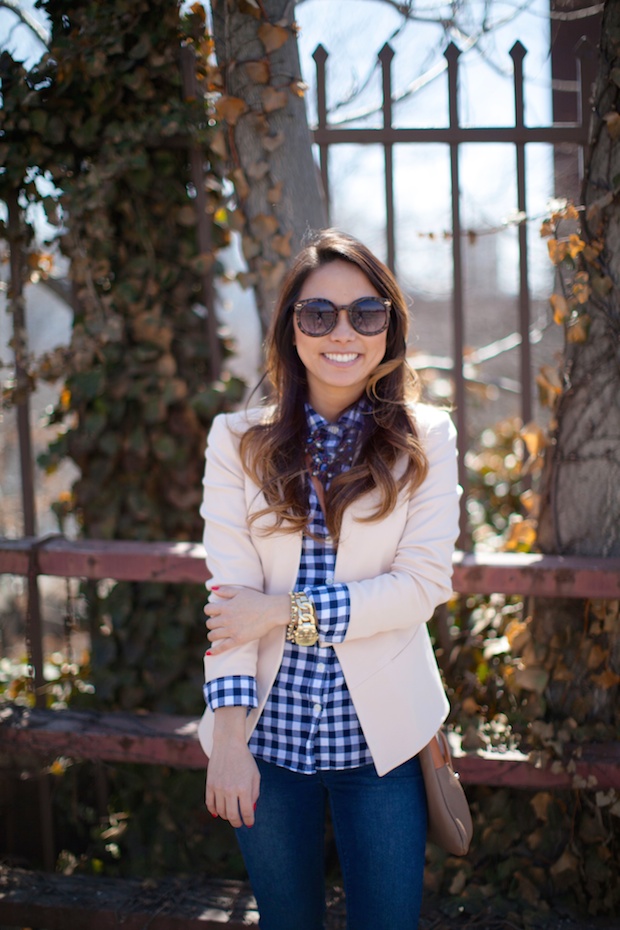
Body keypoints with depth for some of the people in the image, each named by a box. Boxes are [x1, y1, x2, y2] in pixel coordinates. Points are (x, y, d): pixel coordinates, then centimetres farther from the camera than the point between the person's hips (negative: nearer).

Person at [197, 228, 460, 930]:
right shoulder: (239, 441, 1)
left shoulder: (425, 439, 0)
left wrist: (290, 611, -15)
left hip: (380, 733, 0)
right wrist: (229, 740, -15)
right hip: (270, 733, 1)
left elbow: (424, 583, -8)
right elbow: (230, 593, -6)